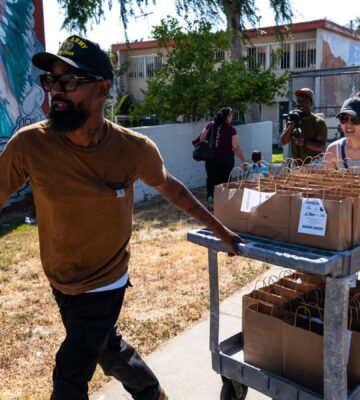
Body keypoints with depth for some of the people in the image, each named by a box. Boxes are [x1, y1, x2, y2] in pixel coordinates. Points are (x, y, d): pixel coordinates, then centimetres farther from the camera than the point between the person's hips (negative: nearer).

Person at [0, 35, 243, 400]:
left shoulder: (135, 149, -19)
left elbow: (170, 188, -1)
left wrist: (219, 230, 7)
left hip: (103, 285, -2)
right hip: (61, 282, 3)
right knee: (108, 348, 24)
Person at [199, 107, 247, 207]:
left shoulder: (210, 125, 1)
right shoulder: (231, 129, -7)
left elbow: (201, 139, 1)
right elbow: (236, 147, -8)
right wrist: (243, 160, -2)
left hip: (211, 158, 2)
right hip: (226, 158, -2)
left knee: (211, 178, 11)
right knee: (224, 179, 11)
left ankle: (210, 195, -9)